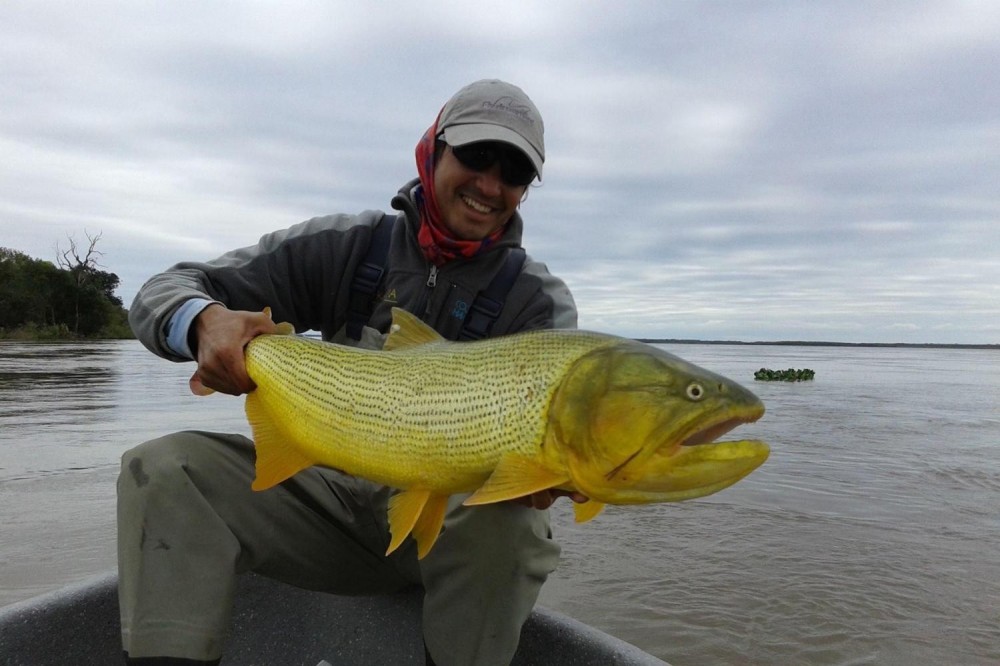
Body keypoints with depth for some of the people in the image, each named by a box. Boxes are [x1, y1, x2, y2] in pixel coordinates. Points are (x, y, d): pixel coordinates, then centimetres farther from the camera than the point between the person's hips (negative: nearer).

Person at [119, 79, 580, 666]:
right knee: (167, 469, -18)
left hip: (455, 512, -1)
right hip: (334, 494, 2)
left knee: (507, 517, -34)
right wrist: (205, 320, -27)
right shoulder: (349, 246, -2)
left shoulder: (541, 300, -4)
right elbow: (164, 292, -2)